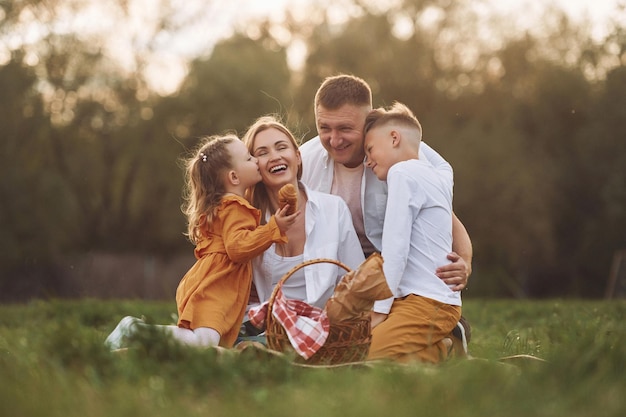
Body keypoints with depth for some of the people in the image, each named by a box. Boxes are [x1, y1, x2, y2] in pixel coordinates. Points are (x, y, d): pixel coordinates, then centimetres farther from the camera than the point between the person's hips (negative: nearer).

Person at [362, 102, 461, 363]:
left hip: (427, 303, -10)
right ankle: (440, 348, 4)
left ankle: (443, 354, -11)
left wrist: (379, 310, -11)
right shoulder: (438, 178, 17)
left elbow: (395, 248, -14)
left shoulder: (403, 172, -8)